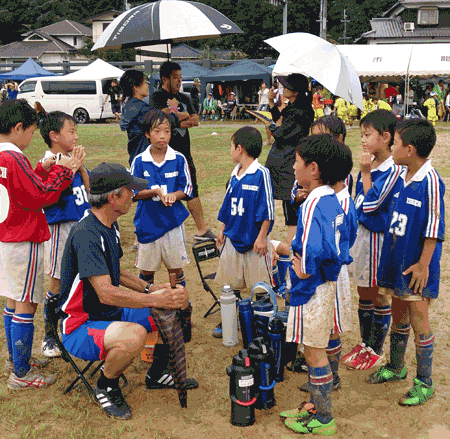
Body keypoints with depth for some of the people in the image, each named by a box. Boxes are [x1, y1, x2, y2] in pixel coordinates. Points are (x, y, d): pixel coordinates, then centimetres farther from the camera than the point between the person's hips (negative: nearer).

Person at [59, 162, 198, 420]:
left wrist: (149, 288, 6)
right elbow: (106, 293, -33)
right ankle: (106, 387, -7)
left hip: (113, 314, 10)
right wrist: (157, 300, -30)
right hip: (81, 326, -9)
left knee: (178, 306, 4)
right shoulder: (86, 234, -26)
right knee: (134, 335, -39)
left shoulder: (110, 227, 7)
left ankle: (157, 374, 23)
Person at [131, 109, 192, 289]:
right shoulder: (139, 161, -2)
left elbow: (186, 189, 2)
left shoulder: (178, 159, -2)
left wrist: (173, 195, -19)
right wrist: (155, 191, -17)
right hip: (148, 222, 0)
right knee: (146, 267, 12)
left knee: (176, 266, 8)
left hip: (173, 221, 0)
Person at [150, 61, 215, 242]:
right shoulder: (157, 97, -4)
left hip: (184, 151, 7)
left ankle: (202, 230, 19)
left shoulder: (184, 98, 16)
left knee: (192, 190, 11)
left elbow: (195, 121, 5)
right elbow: (168, 115, -20)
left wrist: (178, 119, -10)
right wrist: (184, 115, -4)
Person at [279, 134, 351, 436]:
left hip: (312, 289, -10)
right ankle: (316, 405, 33)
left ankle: (323, 419, 15)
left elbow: (312, 250, -33)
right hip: (327, 283, 10)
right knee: (317, 350, 19)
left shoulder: (313, 204, -22)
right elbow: (341, 240, 18)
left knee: (315, 353, 3)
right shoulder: (332, 200, 8)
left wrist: (304, 271, -17)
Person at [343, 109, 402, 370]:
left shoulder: (393, 170, -17)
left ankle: (377, 351, 20)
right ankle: (365, 344, 32)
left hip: (378, 237, -8)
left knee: (379, 295, 6)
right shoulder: (370, 165, 7)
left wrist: (366, 173, -17)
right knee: (363, 292, 17)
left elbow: (371, 204, -21)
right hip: (360, 233, 8)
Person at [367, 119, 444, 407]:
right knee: (399, 316, 20)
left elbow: (434, 229, -18)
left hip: (416, 265, -8)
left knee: (418, 320, 2)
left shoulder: (430, 181, -19)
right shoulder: (402, 177, 4)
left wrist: (423, 264, -17)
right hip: (397, 260, 8)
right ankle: (396, 367, 39)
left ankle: (424, 383, 17)